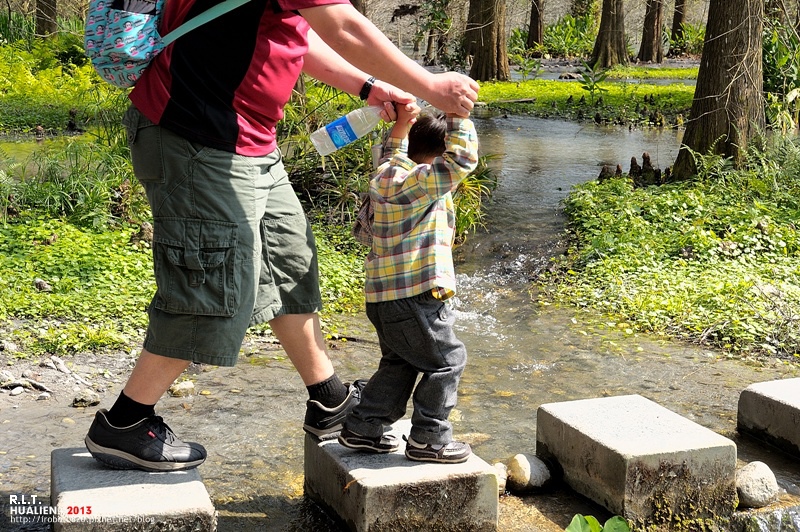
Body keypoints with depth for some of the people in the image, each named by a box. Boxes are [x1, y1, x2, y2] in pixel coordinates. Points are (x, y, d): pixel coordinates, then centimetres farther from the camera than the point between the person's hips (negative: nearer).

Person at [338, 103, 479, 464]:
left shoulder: (388, 173, 9)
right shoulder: (417, 182, -17)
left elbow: (393, 151, 32)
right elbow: (463, 158, -24)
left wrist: (403, 122, 23)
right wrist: (458, 116, -15)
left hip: (383, 298, 10)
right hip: (414, 298, -10)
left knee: (399, 363, 23)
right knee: (446, 361, 5)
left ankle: (362, 428, 26)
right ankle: (428, 440, 11)